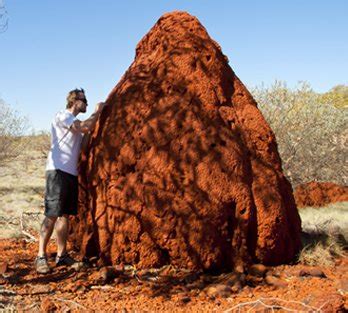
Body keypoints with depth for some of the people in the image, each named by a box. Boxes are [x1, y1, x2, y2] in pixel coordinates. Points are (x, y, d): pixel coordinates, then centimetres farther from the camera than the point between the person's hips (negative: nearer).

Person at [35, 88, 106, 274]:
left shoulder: (75, 123, 22)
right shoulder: (62, 116, -5)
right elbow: (85, 128, -15)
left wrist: (98, 115, 18)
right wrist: (97, 112, -3)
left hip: (71, 173, 9)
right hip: (58, 170, -9)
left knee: (65, 214, 8)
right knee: (52, 214, -11)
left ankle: (61, 255, 13)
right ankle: (41, 256, -9)